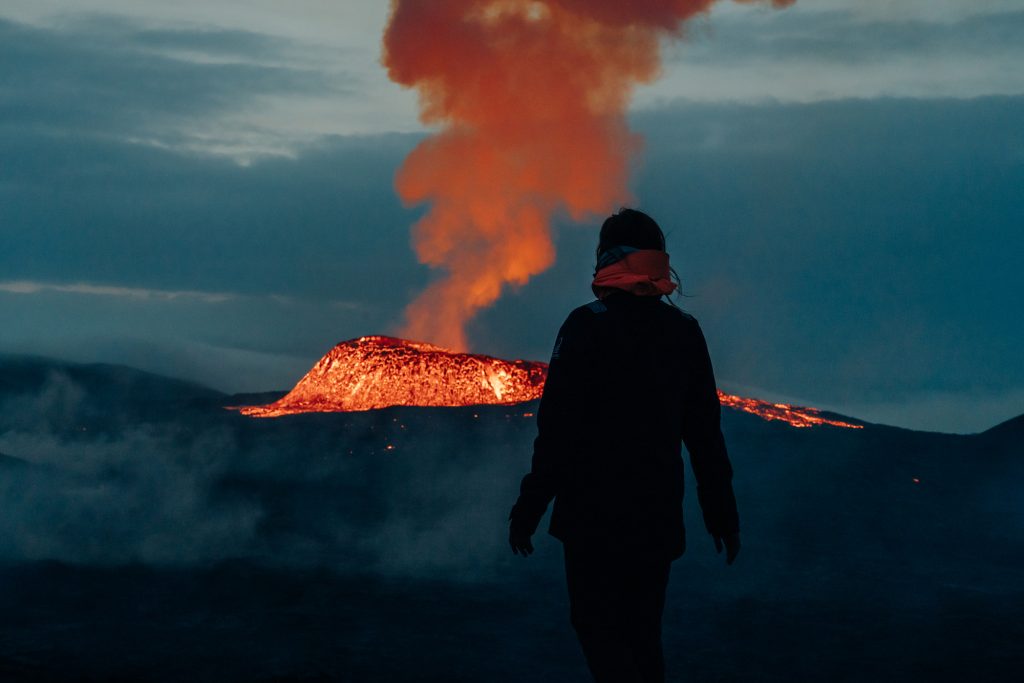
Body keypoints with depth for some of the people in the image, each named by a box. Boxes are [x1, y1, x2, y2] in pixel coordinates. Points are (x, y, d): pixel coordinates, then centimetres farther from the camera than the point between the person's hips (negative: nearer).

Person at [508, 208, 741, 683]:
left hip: (595, 513, -5)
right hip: (659, 515, 5)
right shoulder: (684, 332, 6)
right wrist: (722, 514, 15)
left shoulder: (587, 327, -9)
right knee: (642, 633, 14)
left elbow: (557, 427, -13)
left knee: (597, 627, 1)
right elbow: (706, 433, 8)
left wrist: (529, 508, -8)